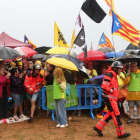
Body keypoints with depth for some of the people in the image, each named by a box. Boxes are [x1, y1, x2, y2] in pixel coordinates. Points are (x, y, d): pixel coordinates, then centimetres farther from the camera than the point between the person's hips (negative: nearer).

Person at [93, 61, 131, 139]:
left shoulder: (114, 76, 17)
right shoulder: (109, 75, -14)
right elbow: (104, 86, -22)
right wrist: (112, 91, -15)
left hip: (113, 98, 10)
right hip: (109, 98, -10)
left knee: (110, 114, 14)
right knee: (116, 115, -6)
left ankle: (98, 127, 22)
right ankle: (121, 134, 1)